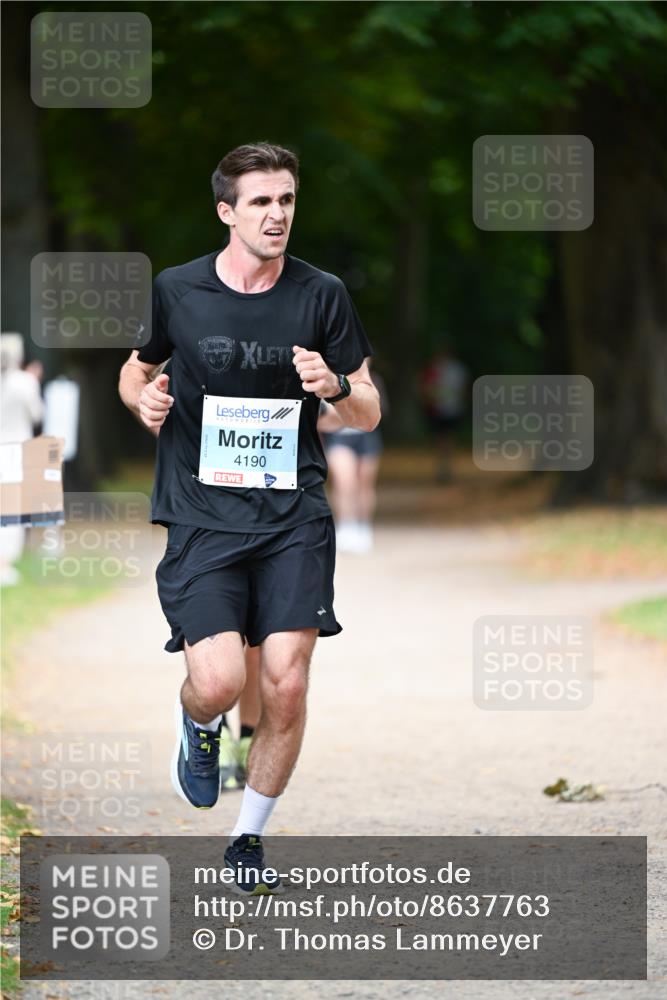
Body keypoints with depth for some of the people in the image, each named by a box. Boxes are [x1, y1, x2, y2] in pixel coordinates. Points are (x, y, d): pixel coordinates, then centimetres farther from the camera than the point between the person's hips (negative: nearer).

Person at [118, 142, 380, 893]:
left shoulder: (322, 296, 2)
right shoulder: (176, 291, 1)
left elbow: (368, 414, 7)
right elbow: (135, 369, 20)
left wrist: (336, 387, -15)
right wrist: (143, 398, -3)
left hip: (294, 519, 1)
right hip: (201, 516, -1)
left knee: (286, 687, -6)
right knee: (219, 682, -16)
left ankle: (249, 840, 15)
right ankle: (196, 731, 23)